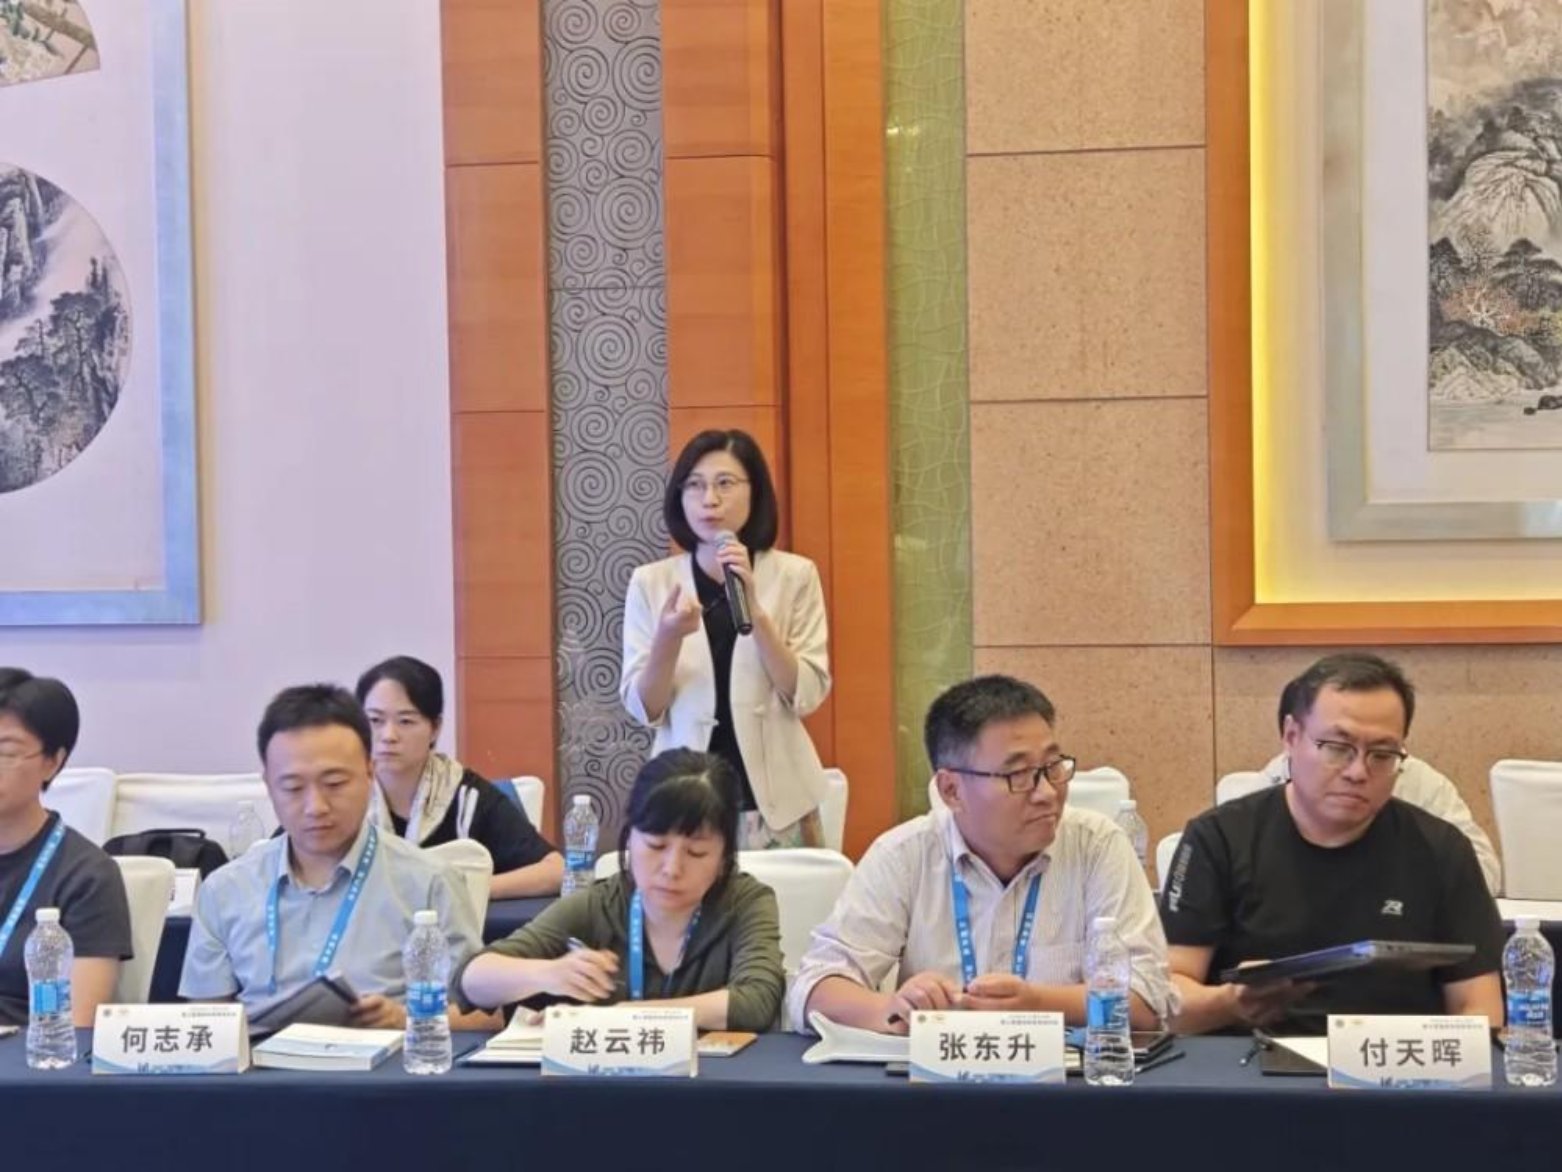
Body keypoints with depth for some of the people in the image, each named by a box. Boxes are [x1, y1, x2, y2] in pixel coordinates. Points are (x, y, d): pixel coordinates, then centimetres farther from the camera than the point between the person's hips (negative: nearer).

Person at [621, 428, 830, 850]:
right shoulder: (651, 582, 1)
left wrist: (754, 609, -17)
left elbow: (806, 696, -7)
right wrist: (669, 639, -19)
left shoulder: (794, 575, 0)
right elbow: (643, 709, -2)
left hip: (775, 803, 0)